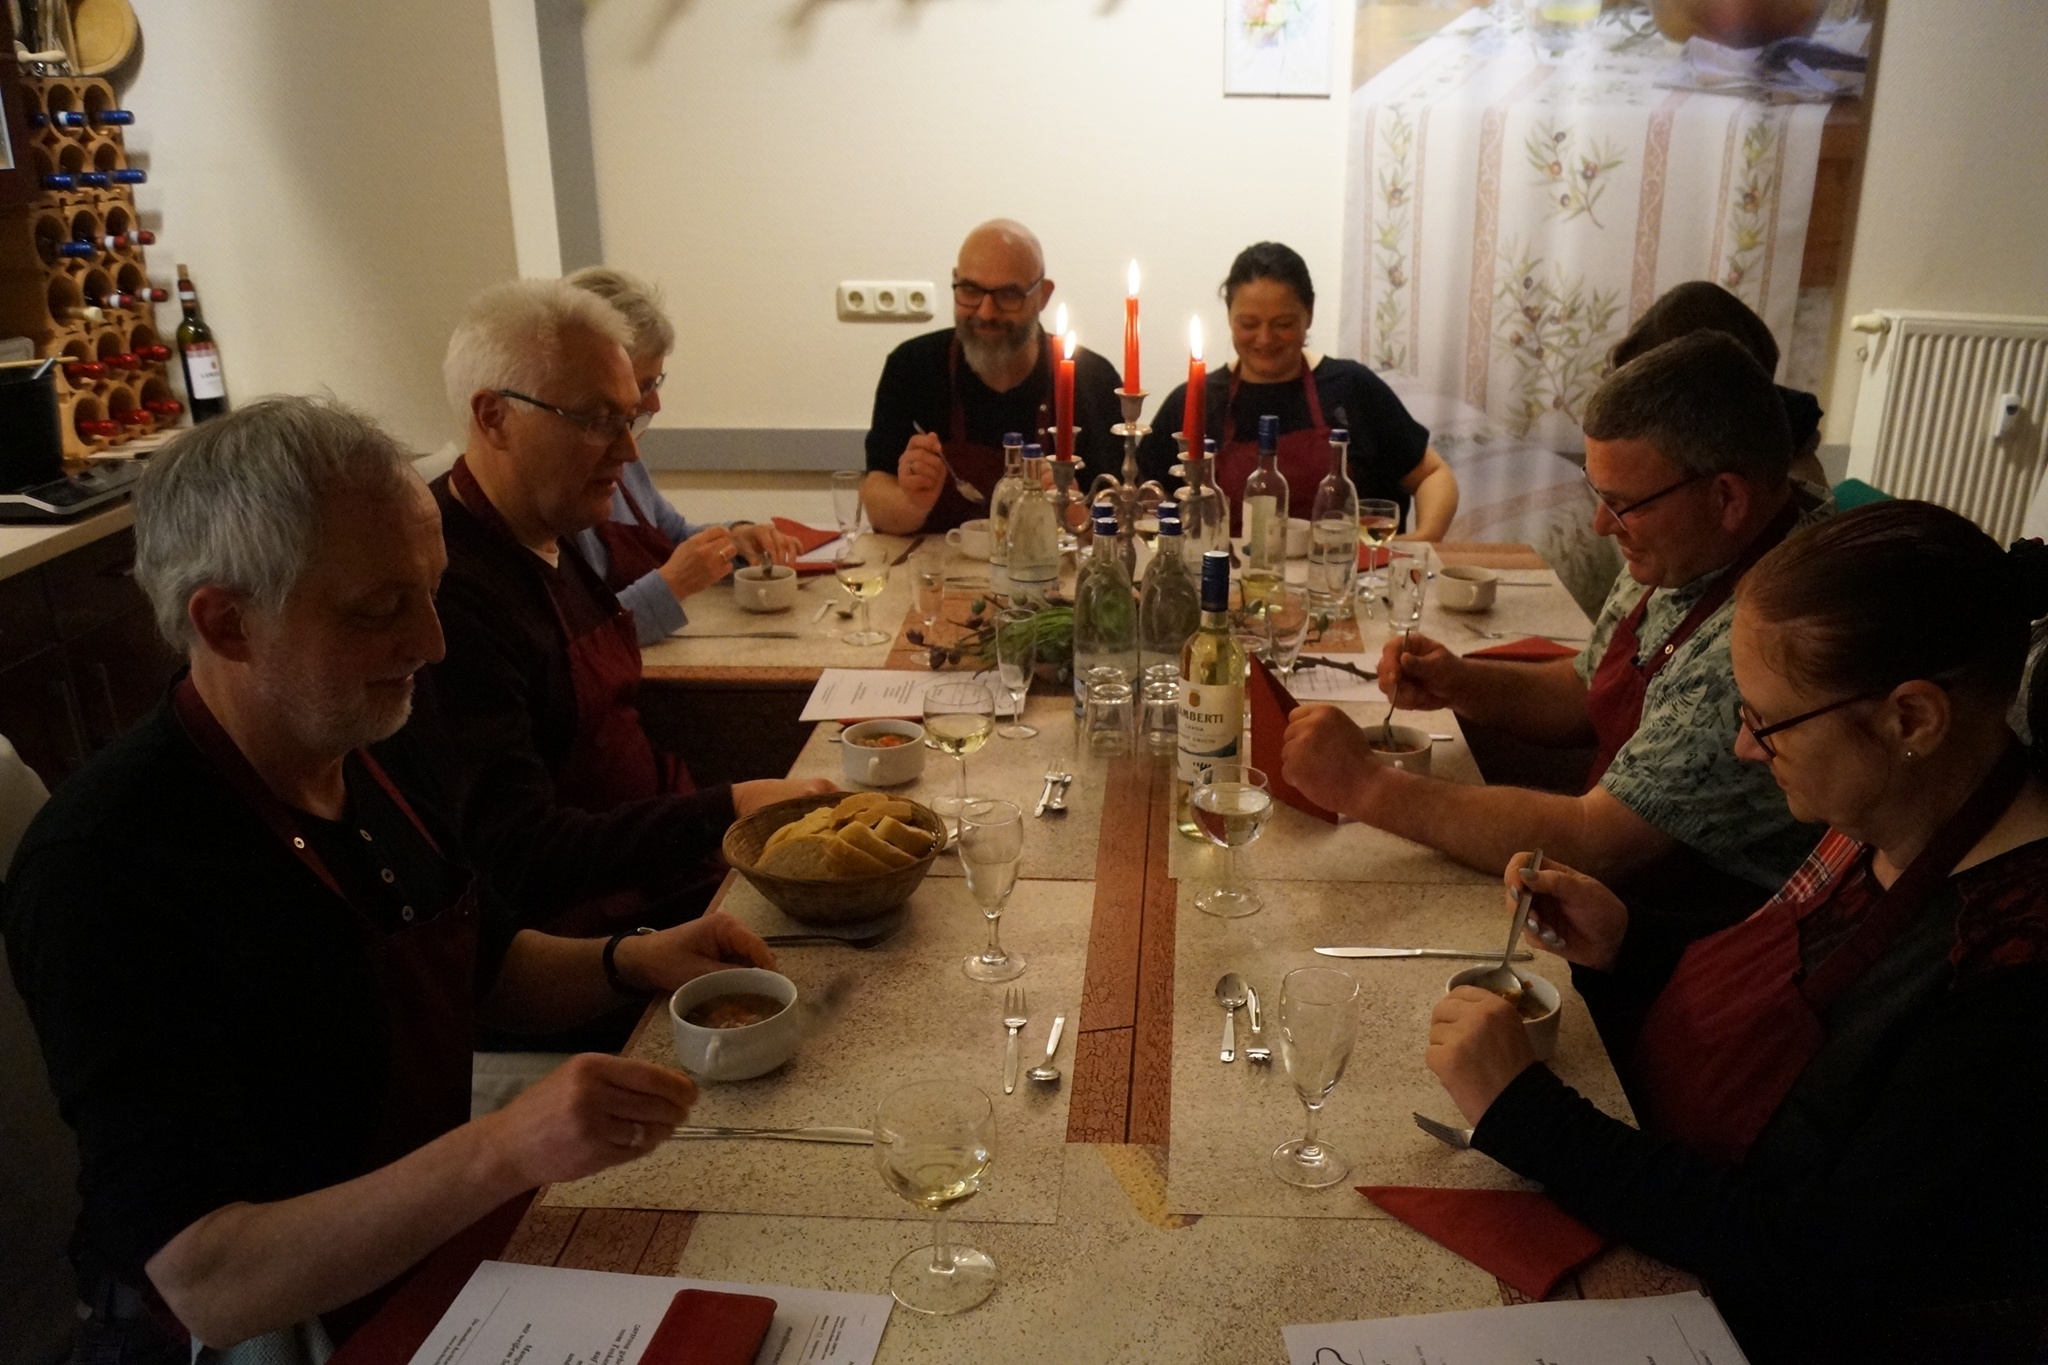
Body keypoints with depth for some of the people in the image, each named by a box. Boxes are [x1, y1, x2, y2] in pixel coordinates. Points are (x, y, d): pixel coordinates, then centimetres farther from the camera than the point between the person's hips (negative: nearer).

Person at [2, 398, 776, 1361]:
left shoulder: (380, 751, -1)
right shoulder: (103, 876, -25)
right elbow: (205, 1284, -26)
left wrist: (628, 962, -4)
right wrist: (508, 1149, -37)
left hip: (439, 1249, 7)